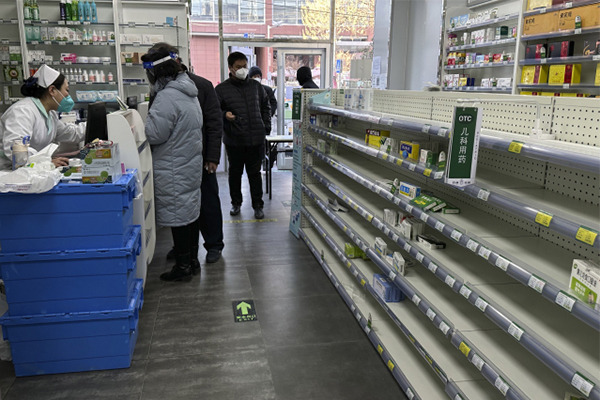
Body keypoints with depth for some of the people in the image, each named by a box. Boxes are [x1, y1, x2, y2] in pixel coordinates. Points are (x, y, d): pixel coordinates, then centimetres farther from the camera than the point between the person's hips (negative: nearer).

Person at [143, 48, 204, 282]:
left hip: (174, 170, -10)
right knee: (191, 211, 15)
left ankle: (183, 266, 9)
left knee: (178, 216, -1)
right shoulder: (188, 92, 13)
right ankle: (191, 260, 26)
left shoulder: (167, 97, -19)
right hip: (191, 163, 10)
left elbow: (155, 134, -19)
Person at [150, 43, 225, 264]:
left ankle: (214, 244, 22)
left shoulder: (202, 86, -7)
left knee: (207, 203, 7)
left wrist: (212, 157, -13)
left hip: (200, 157, -4)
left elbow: (215, 124, -8)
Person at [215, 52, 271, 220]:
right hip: (234, 140, -1)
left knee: (255, 174, 9)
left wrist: (266, 126, 10)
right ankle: (236, 203, 30)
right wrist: (224, 115, -25)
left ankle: (258, 205, 20)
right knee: (235, 173, 13)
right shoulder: (222, 89, -3)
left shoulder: (256, 86, 8)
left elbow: (266, 106, 20)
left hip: (256, 140, 2)